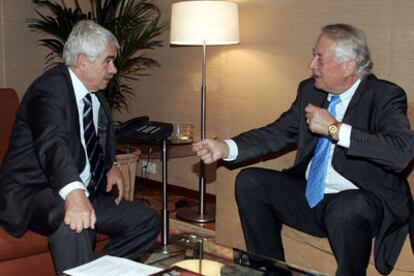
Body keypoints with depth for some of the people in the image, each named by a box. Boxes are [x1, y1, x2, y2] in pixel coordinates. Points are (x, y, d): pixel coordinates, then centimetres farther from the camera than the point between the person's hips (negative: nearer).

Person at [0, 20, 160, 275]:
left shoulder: (96, 94, 8)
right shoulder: (50, 89, -18)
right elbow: (52, 143, -37)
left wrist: (112, 166, 7)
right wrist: (74, 193, -55)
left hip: (82, 194, 9)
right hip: (33, 193, -8)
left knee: (148, 221, 0)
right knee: (72, 221, -39)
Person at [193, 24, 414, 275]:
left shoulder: (385, 96, -12)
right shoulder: (309, 90, 6)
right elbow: (277, 134, 8)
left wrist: (335, 129, -27)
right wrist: (225, 148, -8)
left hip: (364, 200, -6)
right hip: (310, 196, 6)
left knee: (345, 210, -37)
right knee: (249, 181, -4)